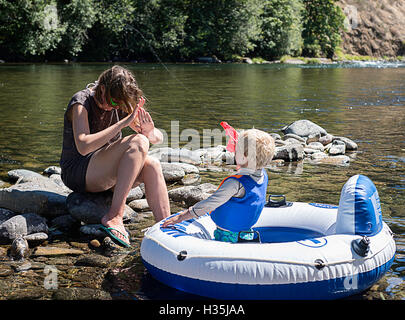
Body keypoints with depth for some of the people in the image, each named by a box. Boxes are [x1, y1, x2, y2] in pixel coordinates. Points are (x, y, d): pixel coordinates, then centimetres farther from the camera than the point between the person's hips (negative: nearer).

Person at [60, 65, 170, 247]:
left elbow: (159, 138, 6)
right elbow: (83, 147, -30)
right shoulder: (81, 102, -13)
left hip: (106, 175, 6)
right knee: (138, 142, -27)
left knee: (152, 166, -23)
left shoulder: (120, 106, 6)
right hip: (78, 173, -6)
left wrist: (150, 132, -20)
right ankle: (114, 216, -33)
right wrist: (123, 122, -31)